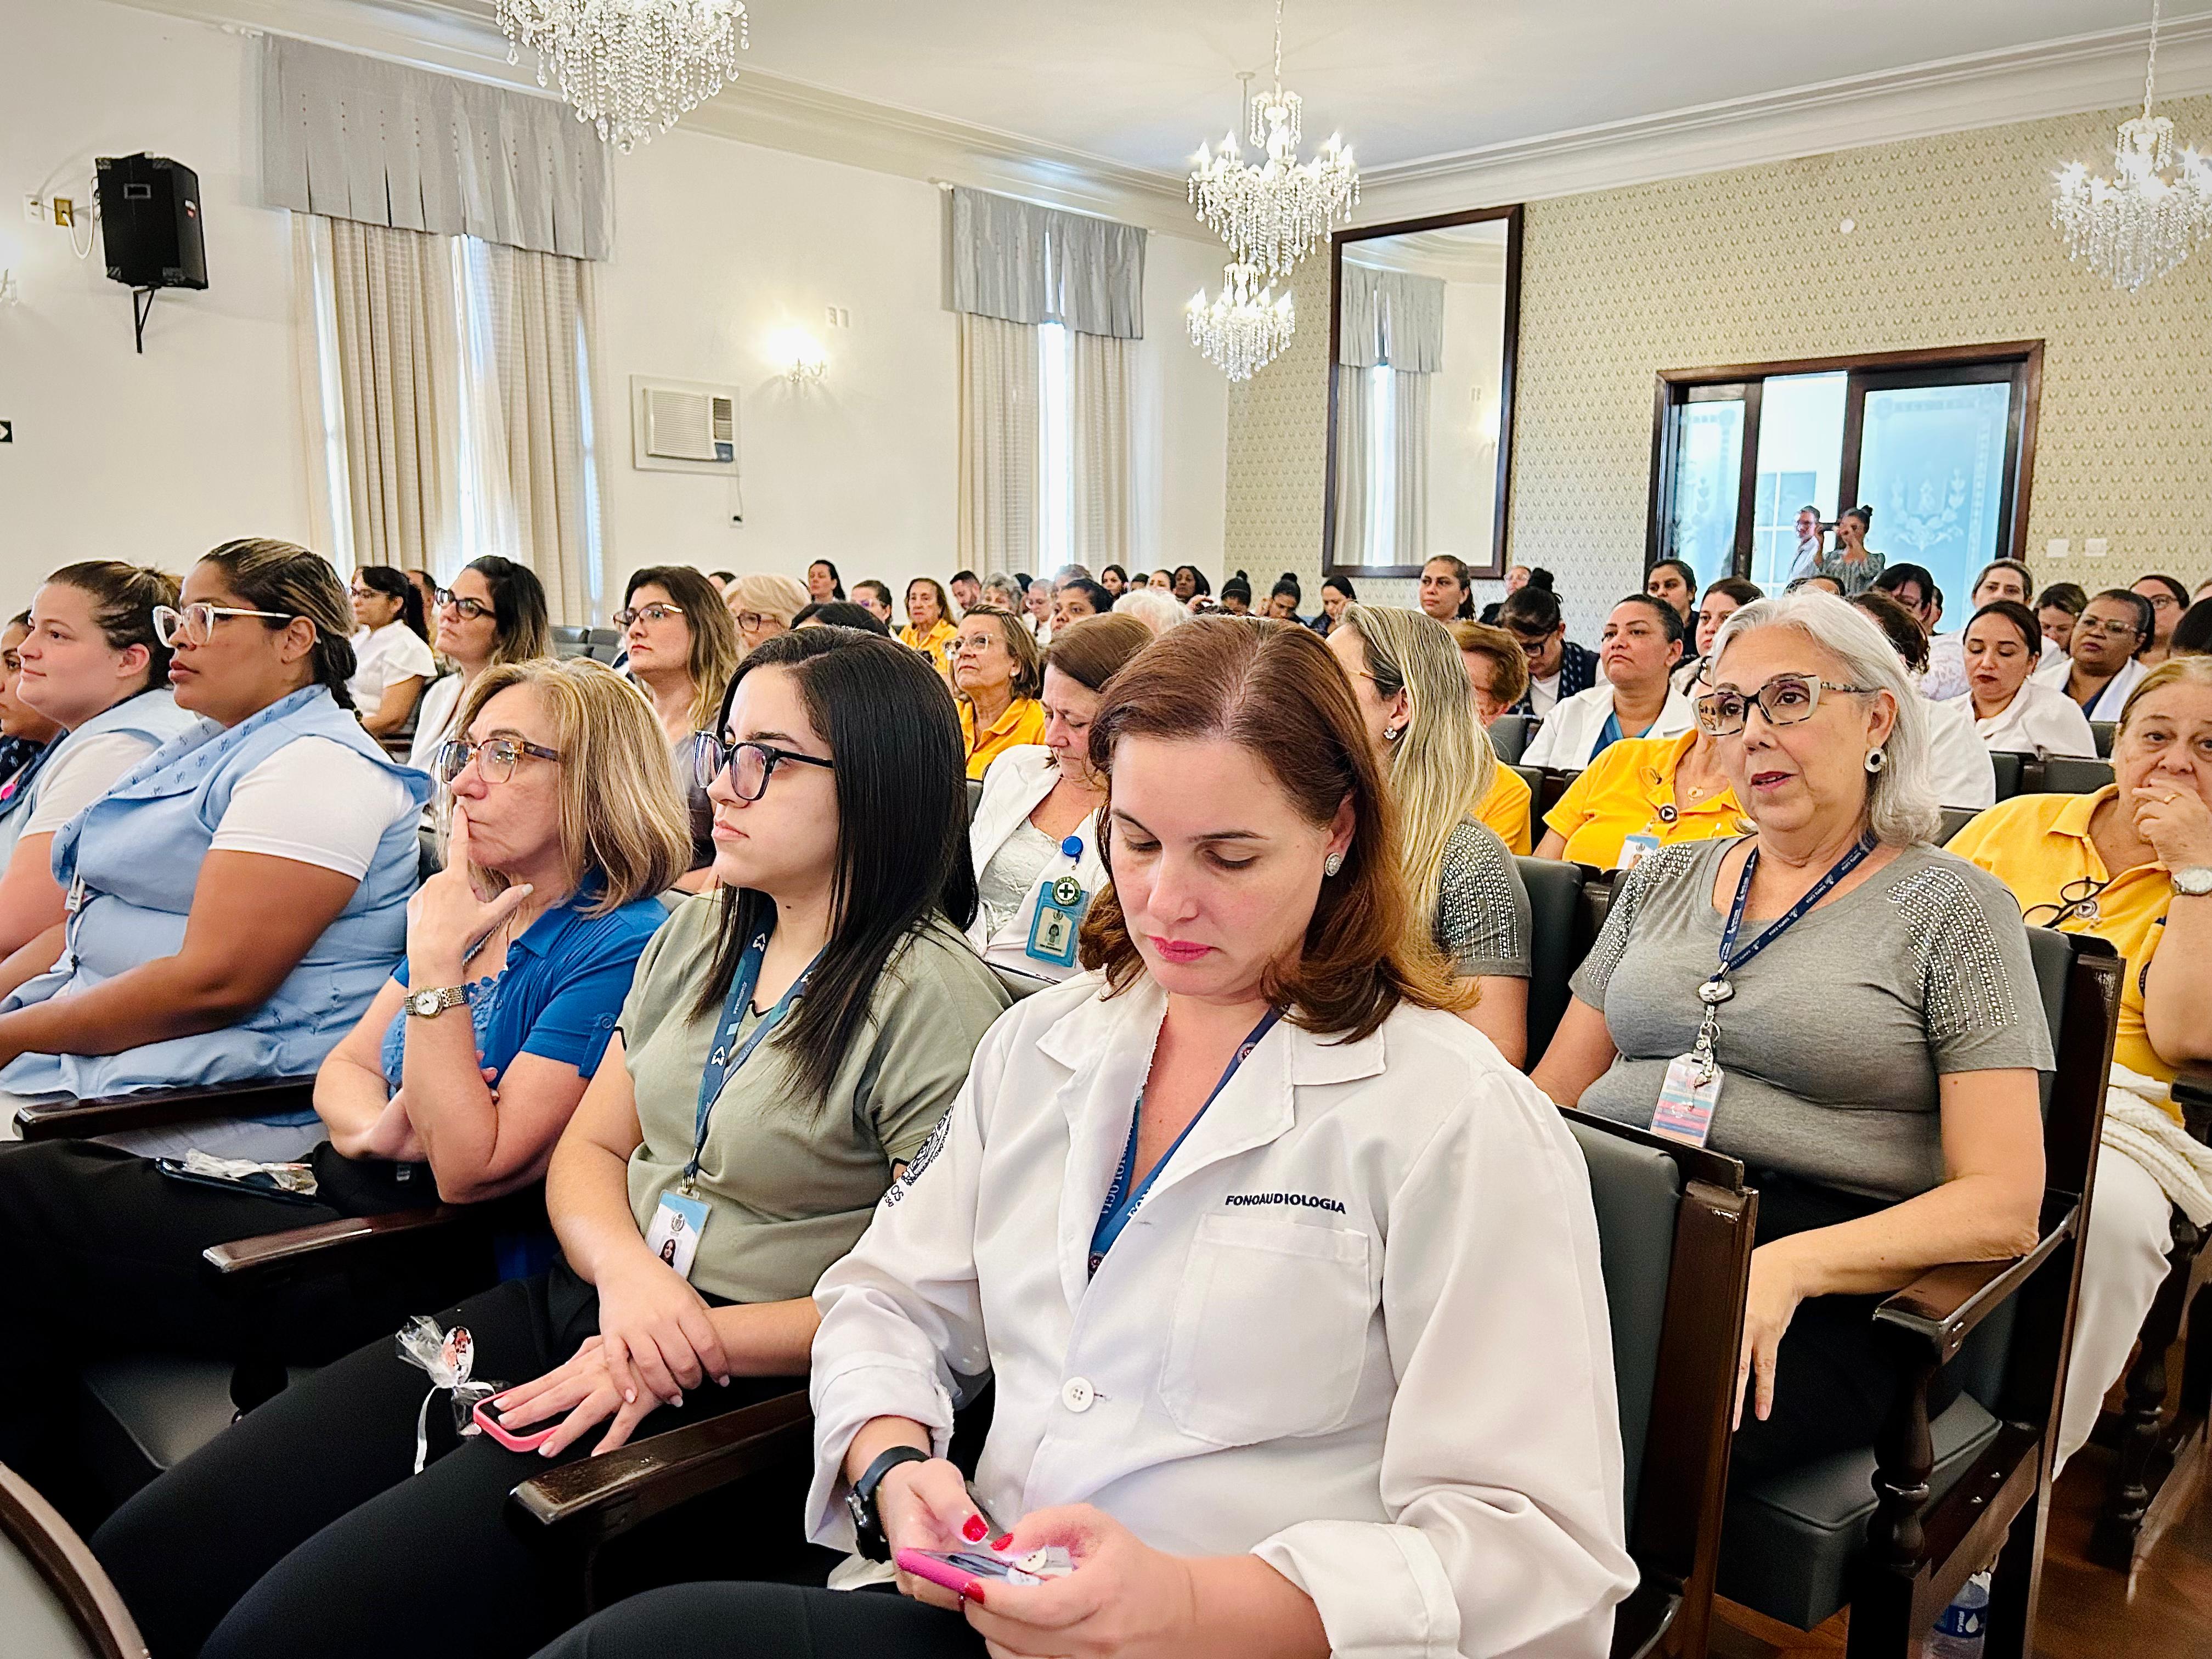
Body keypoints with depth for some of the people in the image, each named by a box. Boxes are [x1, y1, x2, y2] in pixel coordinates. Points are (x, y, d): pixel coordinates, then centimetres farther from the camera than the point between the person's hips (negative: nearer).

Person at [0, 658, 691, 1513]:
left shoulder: (621, 950, -17)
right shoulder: (480, 908, 11)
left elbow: (472, 1169, -21)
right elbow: (342, 1068, 14)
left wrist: (433, 961, -20)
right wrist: (375, 1128, -10)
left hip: (417, 1269, -9)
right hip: (336, 1188, 9)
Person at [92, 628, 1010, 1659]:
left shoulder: (935, 997, -14)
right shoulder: (698, 935, 9)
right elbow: (587, 1150, 12)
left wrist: (696, 1342, -17)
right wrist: (625, 1268, -9)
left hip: (743, 1387, -7)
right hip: (582, 1304, 7)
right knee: (142, 1558, -3)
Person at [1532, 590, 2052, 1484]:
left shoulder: (1953, 906, 5)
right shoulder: (1663, 881, 19)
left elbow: (2002, 1202, -3)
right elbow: (1551, 1094, 16)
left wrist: (1790, 1265, -20)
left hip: (1828, 1284, -4)